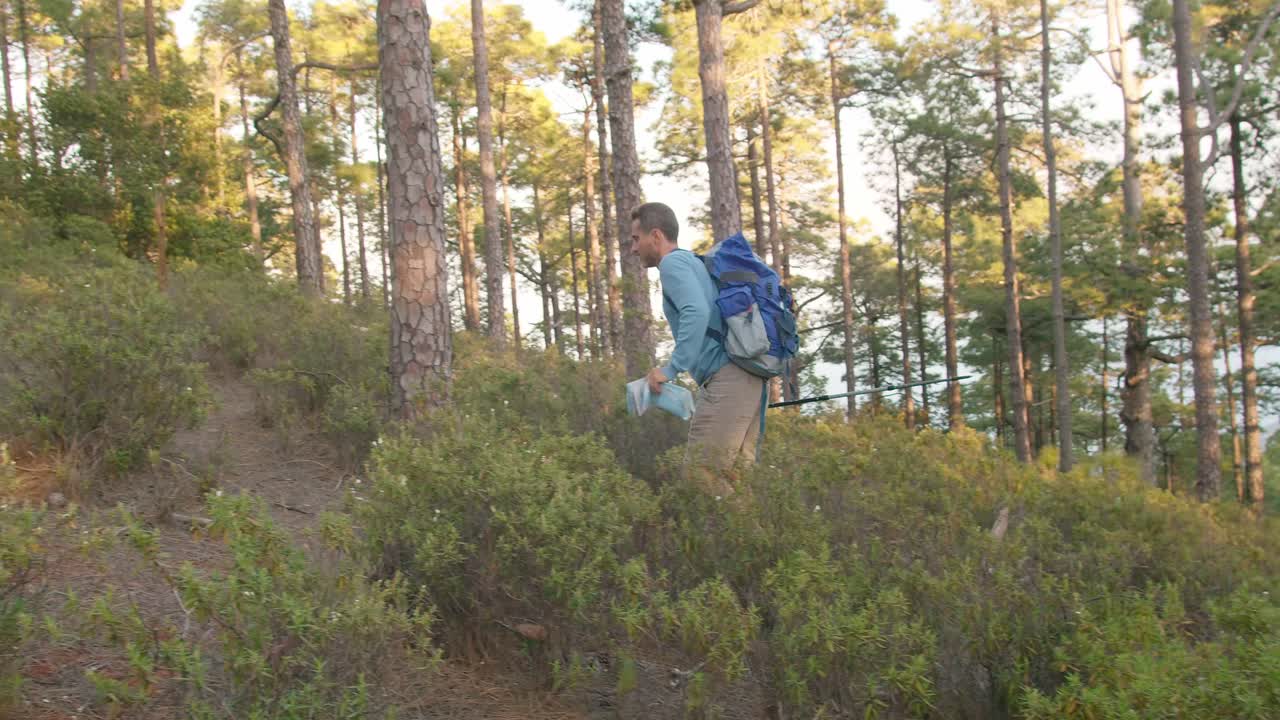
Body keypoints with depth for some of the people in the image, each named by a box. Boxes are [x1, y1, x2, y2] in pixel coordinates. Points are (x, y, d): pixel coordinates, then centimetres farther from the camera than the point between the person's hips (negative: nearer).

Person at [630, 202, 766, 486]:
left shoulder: (673, 262, -4)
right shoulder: (693, 261, 26)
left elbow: (697, 313, -22)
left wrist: (671, 370, -20)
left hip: (727, 378, -10)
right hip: (748, 377, 10)